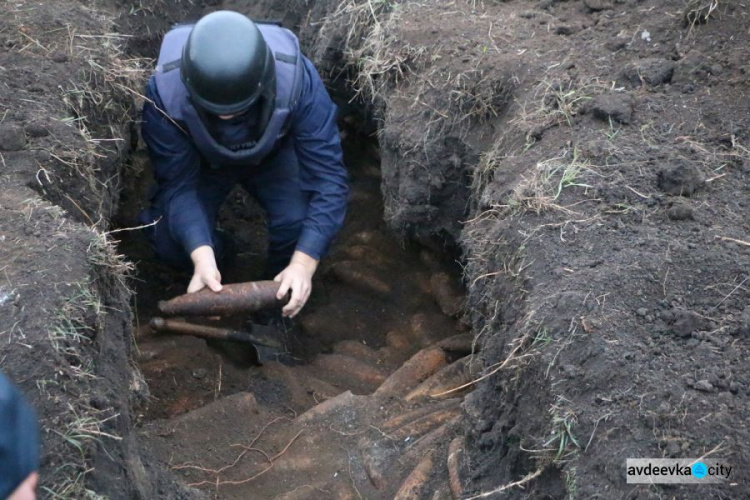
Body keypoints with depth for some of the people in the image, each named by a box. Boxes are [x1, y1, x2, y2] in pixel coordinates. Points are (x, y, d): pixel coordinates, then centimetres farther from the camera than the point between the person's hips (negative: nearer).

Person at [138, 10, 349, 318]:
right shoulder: (164, 91, -37)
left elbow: (327, 176, -36)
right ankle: (217, 253, 17)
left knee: (299, 221, -26)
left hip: (273, 155, 0)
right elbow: (178, 183, -30)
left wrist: (303, 263, -46)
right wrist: (202, 258, -46)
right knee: (172, 243, -20)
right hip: (200, 161, 1)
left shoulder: (296, 80, -39)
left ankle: (277, 296, 6)